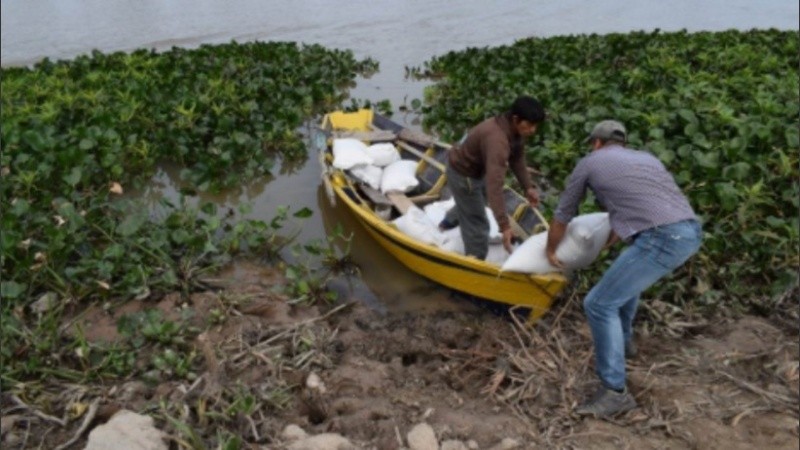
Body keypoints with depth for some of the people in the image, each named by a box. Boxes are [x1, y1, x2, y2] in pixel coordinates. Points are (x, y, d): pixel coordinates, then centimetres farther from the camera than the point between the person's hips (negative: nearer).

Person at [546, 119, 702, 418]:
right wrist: (614, 237, 52)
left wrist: (550, 250, 37)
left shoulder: (589, 163, 12)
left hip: (662, 239, -8)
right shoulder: (646, 158, 29)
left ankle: (615, 392, 0)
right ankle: (623, 340, 46)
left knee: (600, 304, -1)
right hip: (690, 232, 8)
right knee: (627, 275, 33)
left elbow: (563, 214, 21)